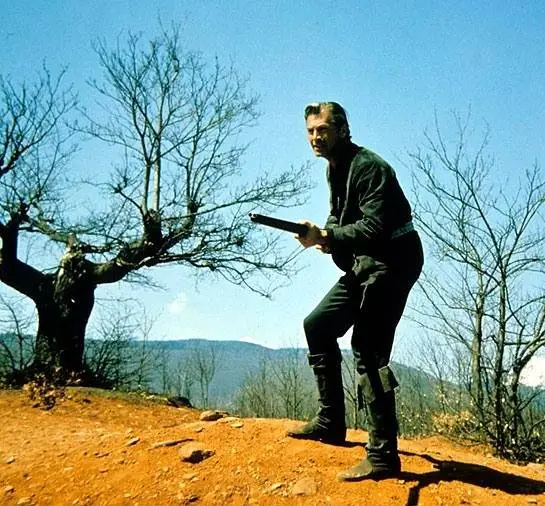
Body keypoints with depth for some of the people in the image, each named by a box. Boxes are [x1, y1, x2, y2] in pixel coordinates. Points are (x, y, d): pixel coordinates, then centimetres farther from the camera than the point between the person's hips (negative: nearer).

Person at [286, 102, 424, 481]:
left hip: (391, 261, -10)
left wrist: (326, 237, -34)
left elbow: (374, 227, -26)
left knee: (369, 352, -15)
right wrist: (325, 234, -3)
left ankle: (383, 455, -8)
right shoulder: (334, 168, 13)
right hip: (362, 265, 10)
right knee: (318, 326, 11)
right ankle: (331, 423, 19)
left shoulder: (368, 166, -16)